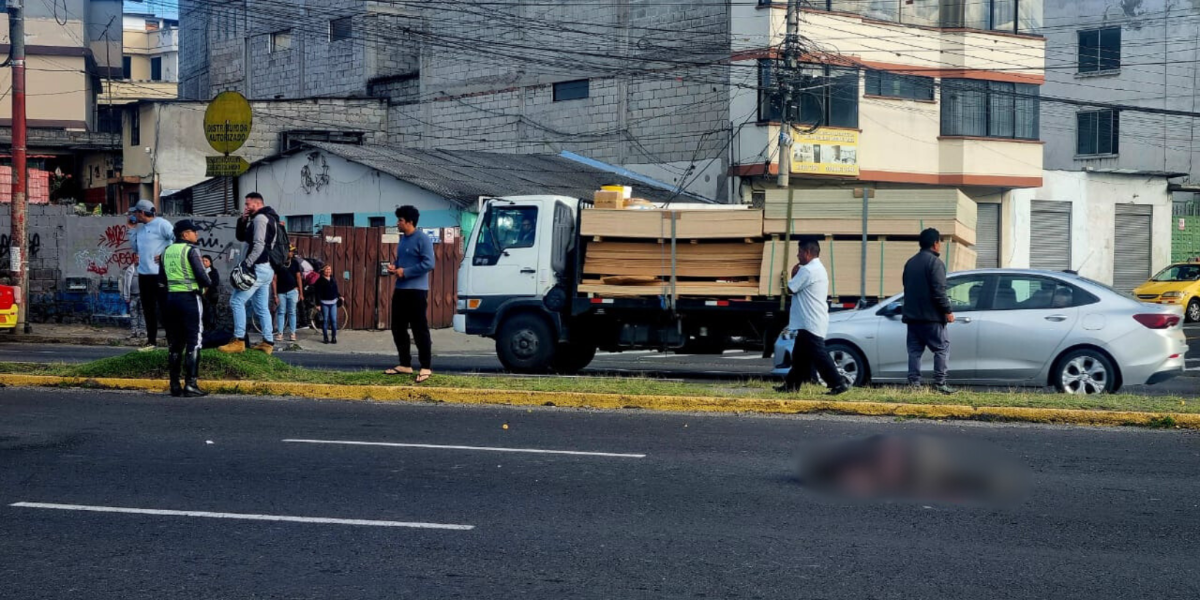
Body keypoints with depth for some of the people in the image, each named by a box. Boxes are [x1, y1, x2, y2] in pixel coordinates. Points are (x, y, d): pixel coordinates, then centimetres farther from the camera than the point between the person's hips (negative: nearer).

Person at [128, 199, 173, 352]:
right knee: (148, 309, 12)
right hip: (143, 273, 9)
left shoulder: (161, 224, -11)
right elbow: (135, 246, 26)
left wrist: (165, 254, -16)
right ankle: (151, 341, 19)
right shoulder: (141, 228, 16)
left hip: (159, 274, -9)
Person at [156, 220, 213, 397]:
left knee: (174, 342, 10)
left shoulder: (166, 252, 12)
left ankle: (175, 385, 11)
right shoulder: (190, 251, -10)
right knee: (194, 342, -4)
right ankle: (190, 385, -8)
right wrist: (208, 283, 4)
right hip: (190, 298, -7)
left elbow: (161, 281, 14)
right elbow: (202, 276, -16)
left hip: (172, 298, 7)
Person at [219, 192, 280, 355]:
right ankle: (268, 342, 11)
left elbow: (259, 245, -22)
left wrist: (246, 264, -25)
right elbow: (241, 237, 24)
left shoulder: (260, 218, -10)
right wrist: (242, 220, 9)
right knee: (262, 307, 11)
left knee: (237, 301, -12)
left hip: (258, 268, -11)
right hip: (265, 268, 11)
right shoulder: (267, 219, 22)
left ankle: (239, 341, -16)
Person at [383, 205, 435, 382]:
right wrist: (393, 267, 5)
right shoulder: (402, 239, 16)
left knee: (420, 330, -7)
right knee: (398, 328, 11)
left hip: (416, 291, -9)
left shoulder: (422, 239, -11)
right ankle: (405, 364, 20)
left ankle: (426, 367, -2)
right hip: (400, 290, 9)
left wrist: (405, 272, -17)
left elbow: (428, 264, -19)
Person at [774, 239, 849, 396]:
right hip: (811, 321, 11)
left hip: (810, 322, -11)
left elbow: (790, 288, -13)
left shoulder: (807, 270, -16)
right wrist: (797, 275, 3)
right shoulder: (819, 269, 17)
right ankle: (791, 384, 21)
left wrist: (793, 275, 4)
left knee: (818, 355, -10)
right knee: (800, 355, 15)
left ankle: (839, 384, -12)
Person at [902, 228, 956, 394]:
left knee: (914, 350, 7)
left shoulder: (910, 263, 15)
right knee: (942, 348, -2)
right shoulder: (935, 262, -11)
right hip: (931, 316, -7)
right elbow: (939, 291, -18)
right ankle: (940, 383, -9)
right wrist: (948, 310, -12)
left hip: (912, 315, 8)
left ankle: (914, 383, 1)